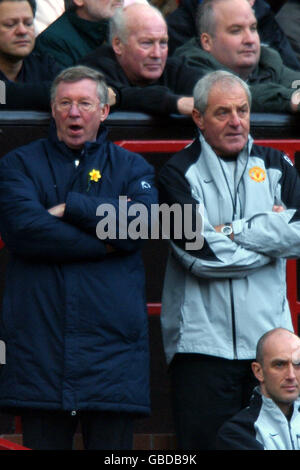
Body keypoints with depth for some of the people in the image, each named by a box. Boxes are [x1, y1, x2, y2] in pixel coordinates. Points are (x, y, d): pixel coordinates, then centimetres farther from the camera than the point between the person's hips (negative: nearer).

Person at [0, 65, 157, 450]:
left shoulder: (131, 168, 15)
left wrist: (69, 207, -5)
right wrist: (106, 241, -5)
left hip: (110, 339, 1)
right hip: (39, 339, -1)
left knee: (112, 438, -2)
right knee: (41, 441, -2)